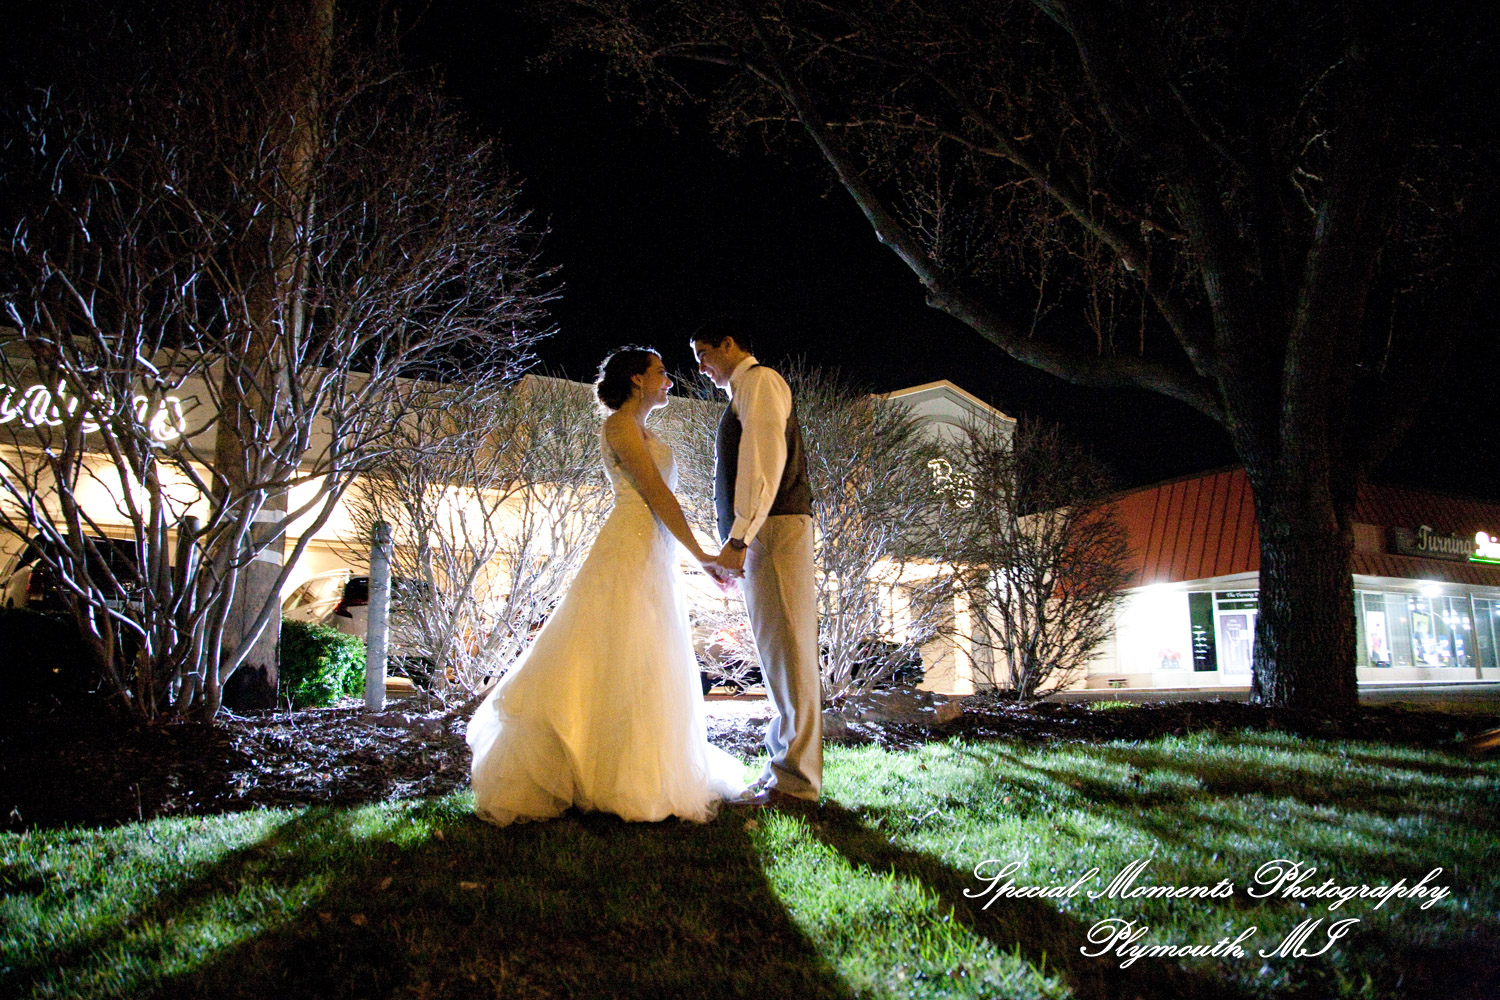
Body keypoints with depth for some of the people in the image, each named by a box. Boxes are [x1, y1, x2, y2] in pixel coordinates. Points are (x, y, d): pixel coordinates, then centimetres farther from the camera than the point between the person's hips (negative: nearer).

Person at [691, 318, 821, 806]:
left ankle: (796, 780, -4)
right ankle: (784, 765, 18)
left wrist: (739, 536, -22)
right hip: (760, 534, 10)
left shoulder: (759, 380, -3)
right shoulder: (745, 391, 27)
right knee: (776, 652, 11)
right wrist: (734, 544, 21)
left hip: (774, 529, -10)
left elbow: (767, 458, -17)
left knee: (787, 651, -8)